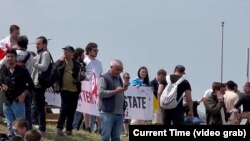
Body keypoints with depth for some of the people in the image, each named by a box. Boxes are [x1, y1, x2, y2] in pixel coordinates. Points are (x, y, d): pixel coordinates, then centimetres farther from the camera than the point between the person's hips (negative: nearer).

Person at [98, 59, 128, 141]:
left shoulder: (119, 79, 21)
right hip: (108, 112, -7)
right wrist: (116, 91, -19)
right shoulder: (104, 79, -2)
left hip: (119, 113, 7)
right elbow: (101, 93, -16)